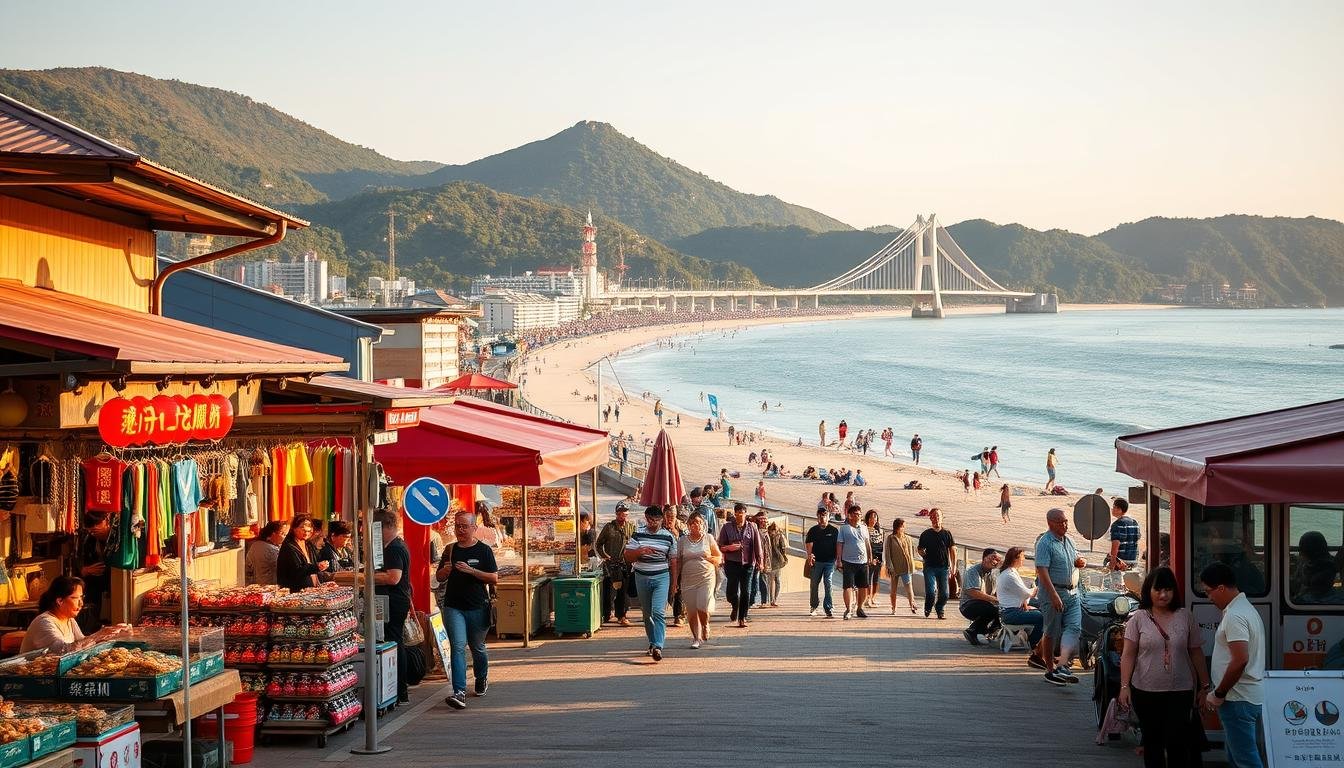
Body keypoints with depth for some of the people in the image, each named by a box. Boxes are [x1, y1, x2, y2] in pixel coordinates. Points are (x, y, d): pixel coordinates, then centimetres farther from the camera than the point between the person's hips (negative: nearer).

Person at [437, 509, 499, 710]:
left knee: (477, 647, 14)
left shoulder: (483, 550, -2)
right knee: (457, 646, -12)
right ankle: (459, 692, -20)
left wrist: (471, 571, -19)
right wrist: (446, 570, -7)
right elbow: (439, 577, 16)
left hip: (478, 608, -1)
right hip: (453, 607, 2)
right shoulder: (450, 550, 9)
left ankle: (481, 679, 43)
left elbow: (494, 578, -7)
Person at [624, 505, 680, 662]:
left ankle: (658, 646, -23)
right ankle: (652, 643, 25)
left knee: (658, 612, -17)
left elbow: (673, 561, 7)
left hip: (661, 578, -3)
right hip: (642, 578, 3)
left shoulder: (668, 537, 2)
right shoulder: (637, 535, 3)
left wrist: (674, 582, 6)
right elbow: (628, 556, 2)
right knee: (647, 613, 11)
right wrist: (641, 551, -17)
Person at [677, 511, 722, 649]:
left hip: (706, 578, -1)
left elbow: (719, 557, 10)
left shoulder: (708, 538, 4)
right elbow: (678, 561, 9)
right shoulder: (683, 540, 5)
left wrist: (710, 559, -12)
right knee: (691, 611, 0)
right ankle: (696, 638, 13)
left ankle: (705, 626, 19)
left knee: (703, 608, -13)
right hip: (688, 579, 1)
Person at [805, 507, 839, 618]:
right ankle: (814, 607, 23)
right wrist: (809, 554, -18)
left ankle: (828, 609, -9)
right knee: (813, 584, 7)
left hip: (830, 561, -2)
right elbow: (808, 543, -1)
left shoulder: (834, 531, 5)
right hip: (816, 561, 2)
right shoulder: (813, 530, 7)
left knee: (828, 585, -9)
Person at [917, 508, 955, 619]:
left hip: (944, 567, 2)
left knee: (944, 593, 1)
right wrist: (924, 555, -12)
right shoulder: (925, 534, 4)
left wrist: (953, 566, 3)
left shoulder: (947, 533, 7)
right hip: (930, 567, -2)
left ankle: (939, 610, 25)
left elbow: (952, 551, 10)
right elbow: (920, 550, 11)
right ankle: (928, 609, 14)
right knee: (930, 592, -12)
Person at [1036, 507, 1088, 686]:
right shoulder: (1045, 543, -12)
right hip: (1052, 592, -7)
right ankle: (1050, 670, 11)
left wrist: (1080, 562, 3)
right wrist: (1054, 596, -27)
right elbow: (1042, 571, -20)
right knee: (1052, 633, 2)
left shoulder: (1067, 540, 13)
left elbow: (1075, 559, 30)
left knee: (1074, 628, -9)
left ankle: (1062, 665, -16)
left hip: (1072, 593, 7)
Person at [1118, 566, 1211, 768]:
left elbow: (1196, 653, 8)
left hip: (1180, 691, 0)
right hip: (1146, 691, 0)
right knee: (1152, 742, 10)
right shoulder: (1138, 619, 0)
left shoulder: (1185, 617, 4)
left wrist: (1204, 685, 9)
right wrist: (1124, 686, -11)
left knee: (1177, 742, -8)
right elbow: (1128, 654, -3)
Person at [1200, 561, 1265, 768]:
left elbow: (1240, 660, -27)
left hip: (1239, 700, -11)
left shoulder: (1234, 616, -19)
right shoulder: (1245, 608, 14)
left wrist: (1219, 694, -16)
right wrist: (1219, 693, 21)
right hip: (1251, 695, 11)